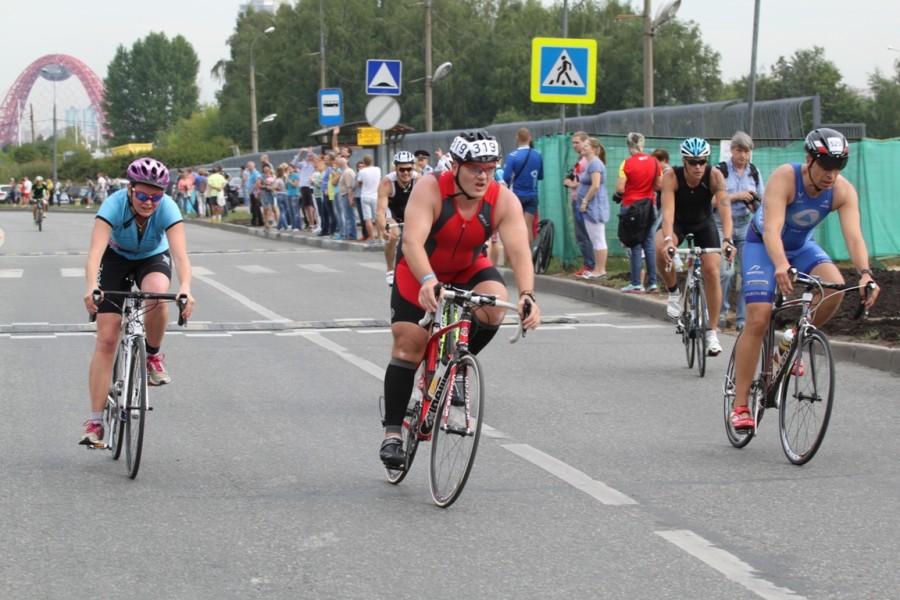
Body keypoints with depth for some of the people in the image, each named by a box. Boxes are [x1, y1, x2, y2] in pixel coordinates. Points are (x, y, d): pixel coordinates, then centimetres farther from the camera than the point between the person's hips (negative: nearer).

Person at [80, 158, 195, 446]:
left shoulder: (167, 209, -31)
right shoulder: (114, 205, -33)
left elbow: (180, 253, -42)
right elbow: (95, 250, -45)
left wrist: (185, 288, -61)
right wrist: (92, 287, -63)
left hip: (153, 259, 0)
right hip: (116, 258, 0)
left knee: (157, 295, -37)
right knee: (106, 340, -9)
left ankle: (153, 356, -8)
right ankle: (95, 421, -4)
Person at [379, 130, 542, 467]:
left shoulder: (504, 201, -23)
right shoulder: (430, 190, -30)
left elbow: (519, 251, -33)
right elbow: (412, 241, -42)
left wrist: (526, 295, -50)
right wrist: (427, 282, -60)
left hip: (468, 269, 2)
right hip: (420, 273, -2)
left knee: (495, 306, -28)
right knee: (407, 345, -8)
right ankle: (392, 432, 5)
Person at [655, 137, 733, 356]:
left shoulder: (714, 176, -27)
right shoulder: (671, 177, -29)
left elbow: (725, 208, -37)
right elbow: (667, 211, -39)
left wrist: (727, 239, -52)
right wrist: (668, 240, -55)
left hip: (704, 224, 1)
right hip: (677, 222, -1)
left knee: (712, 272, -15)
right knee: (661, 250, -34)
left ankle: (712, 332, -2)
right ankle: (674, 292, -5)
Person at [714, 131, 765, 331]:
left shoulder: (754, 172, 8)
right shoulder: (720, 170, -4)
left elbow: (760, 201, 15)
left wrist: (755, 204, -8)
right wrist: (737, 196, -17)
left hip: (746, 227, 4)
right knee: (726, 271, -15)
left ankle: (743, 318, 3)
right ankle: (721, 311, 7)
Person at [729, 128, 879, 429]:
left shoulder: (844, 191, -22)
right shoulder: (785, 177, -33)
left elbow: (854, 236, -31)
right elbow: (772, 230, -43)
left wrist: (865, 274, -49)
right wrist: (781, 266, -61)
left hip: (802, 246, 4)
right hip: (763, 245, -4)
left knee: (835, 289, -26)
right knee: (758, 320, -16)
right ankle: (740, 405, -10)